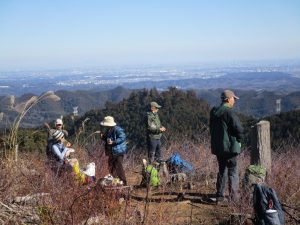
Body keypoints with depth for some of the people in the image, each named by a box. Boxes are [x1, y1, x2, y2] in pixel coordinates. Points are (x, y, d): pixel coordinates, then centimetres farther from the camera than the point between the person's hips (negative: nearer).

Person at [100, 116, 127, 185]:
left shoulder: (117, 130, -15)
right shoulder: (108, 130, 13)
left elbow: (122, 138, -24)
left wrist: (113, 142, -28)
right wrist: (103, 137, 3)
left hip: (118, 152, -10)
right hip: (111, 152, 10)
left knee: (118, 167, -10)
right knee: (111, 168, 15)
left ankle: (123, 182, -3)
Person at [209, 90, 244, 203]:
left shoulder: (214, 112, 8)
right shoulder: (229, 112, -17)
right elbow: (239, 129, -18)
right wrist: (238, 140, 0)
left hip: (217, 147, 7)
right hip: (230, 147, -7)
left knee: (222, 171, 17)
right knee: (233, 172, 1)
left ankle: (220, 195, 19)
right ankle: (233, 197, 1)